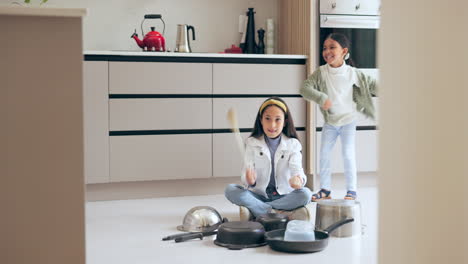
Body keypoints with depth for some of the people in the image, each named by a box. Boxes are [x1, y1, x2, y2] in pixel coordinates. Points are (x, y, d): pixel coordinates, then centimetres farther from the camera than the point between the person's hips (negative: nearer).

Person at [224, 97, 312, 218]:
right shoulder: (252, 143, 1)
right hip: (258, 195, 0)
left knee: (305, 193, -30)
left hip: (283, 196, 0)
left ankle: (258, 209, -22)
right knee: (230, 190, -25)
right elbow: (247, 170, -9)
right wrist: (249, 180, -35)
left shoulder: (293, 144, 0)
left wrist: (298, 179, -41)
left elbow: (296, 168, -16)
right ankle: (273, 213, -26)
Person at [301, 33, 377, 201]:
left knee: (348, 154, -7)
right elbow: (305, 88, -19)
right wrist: (321, 98, -34)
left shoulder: (352, 73, -10)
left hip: (348, 120, -2)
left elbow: (371, 84, 0)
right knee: (324, 154, 3)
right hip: (329, 122, 2)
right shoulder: (321, 72, -10)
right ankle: (325, 189, 15)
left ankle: (351, 190, 4)